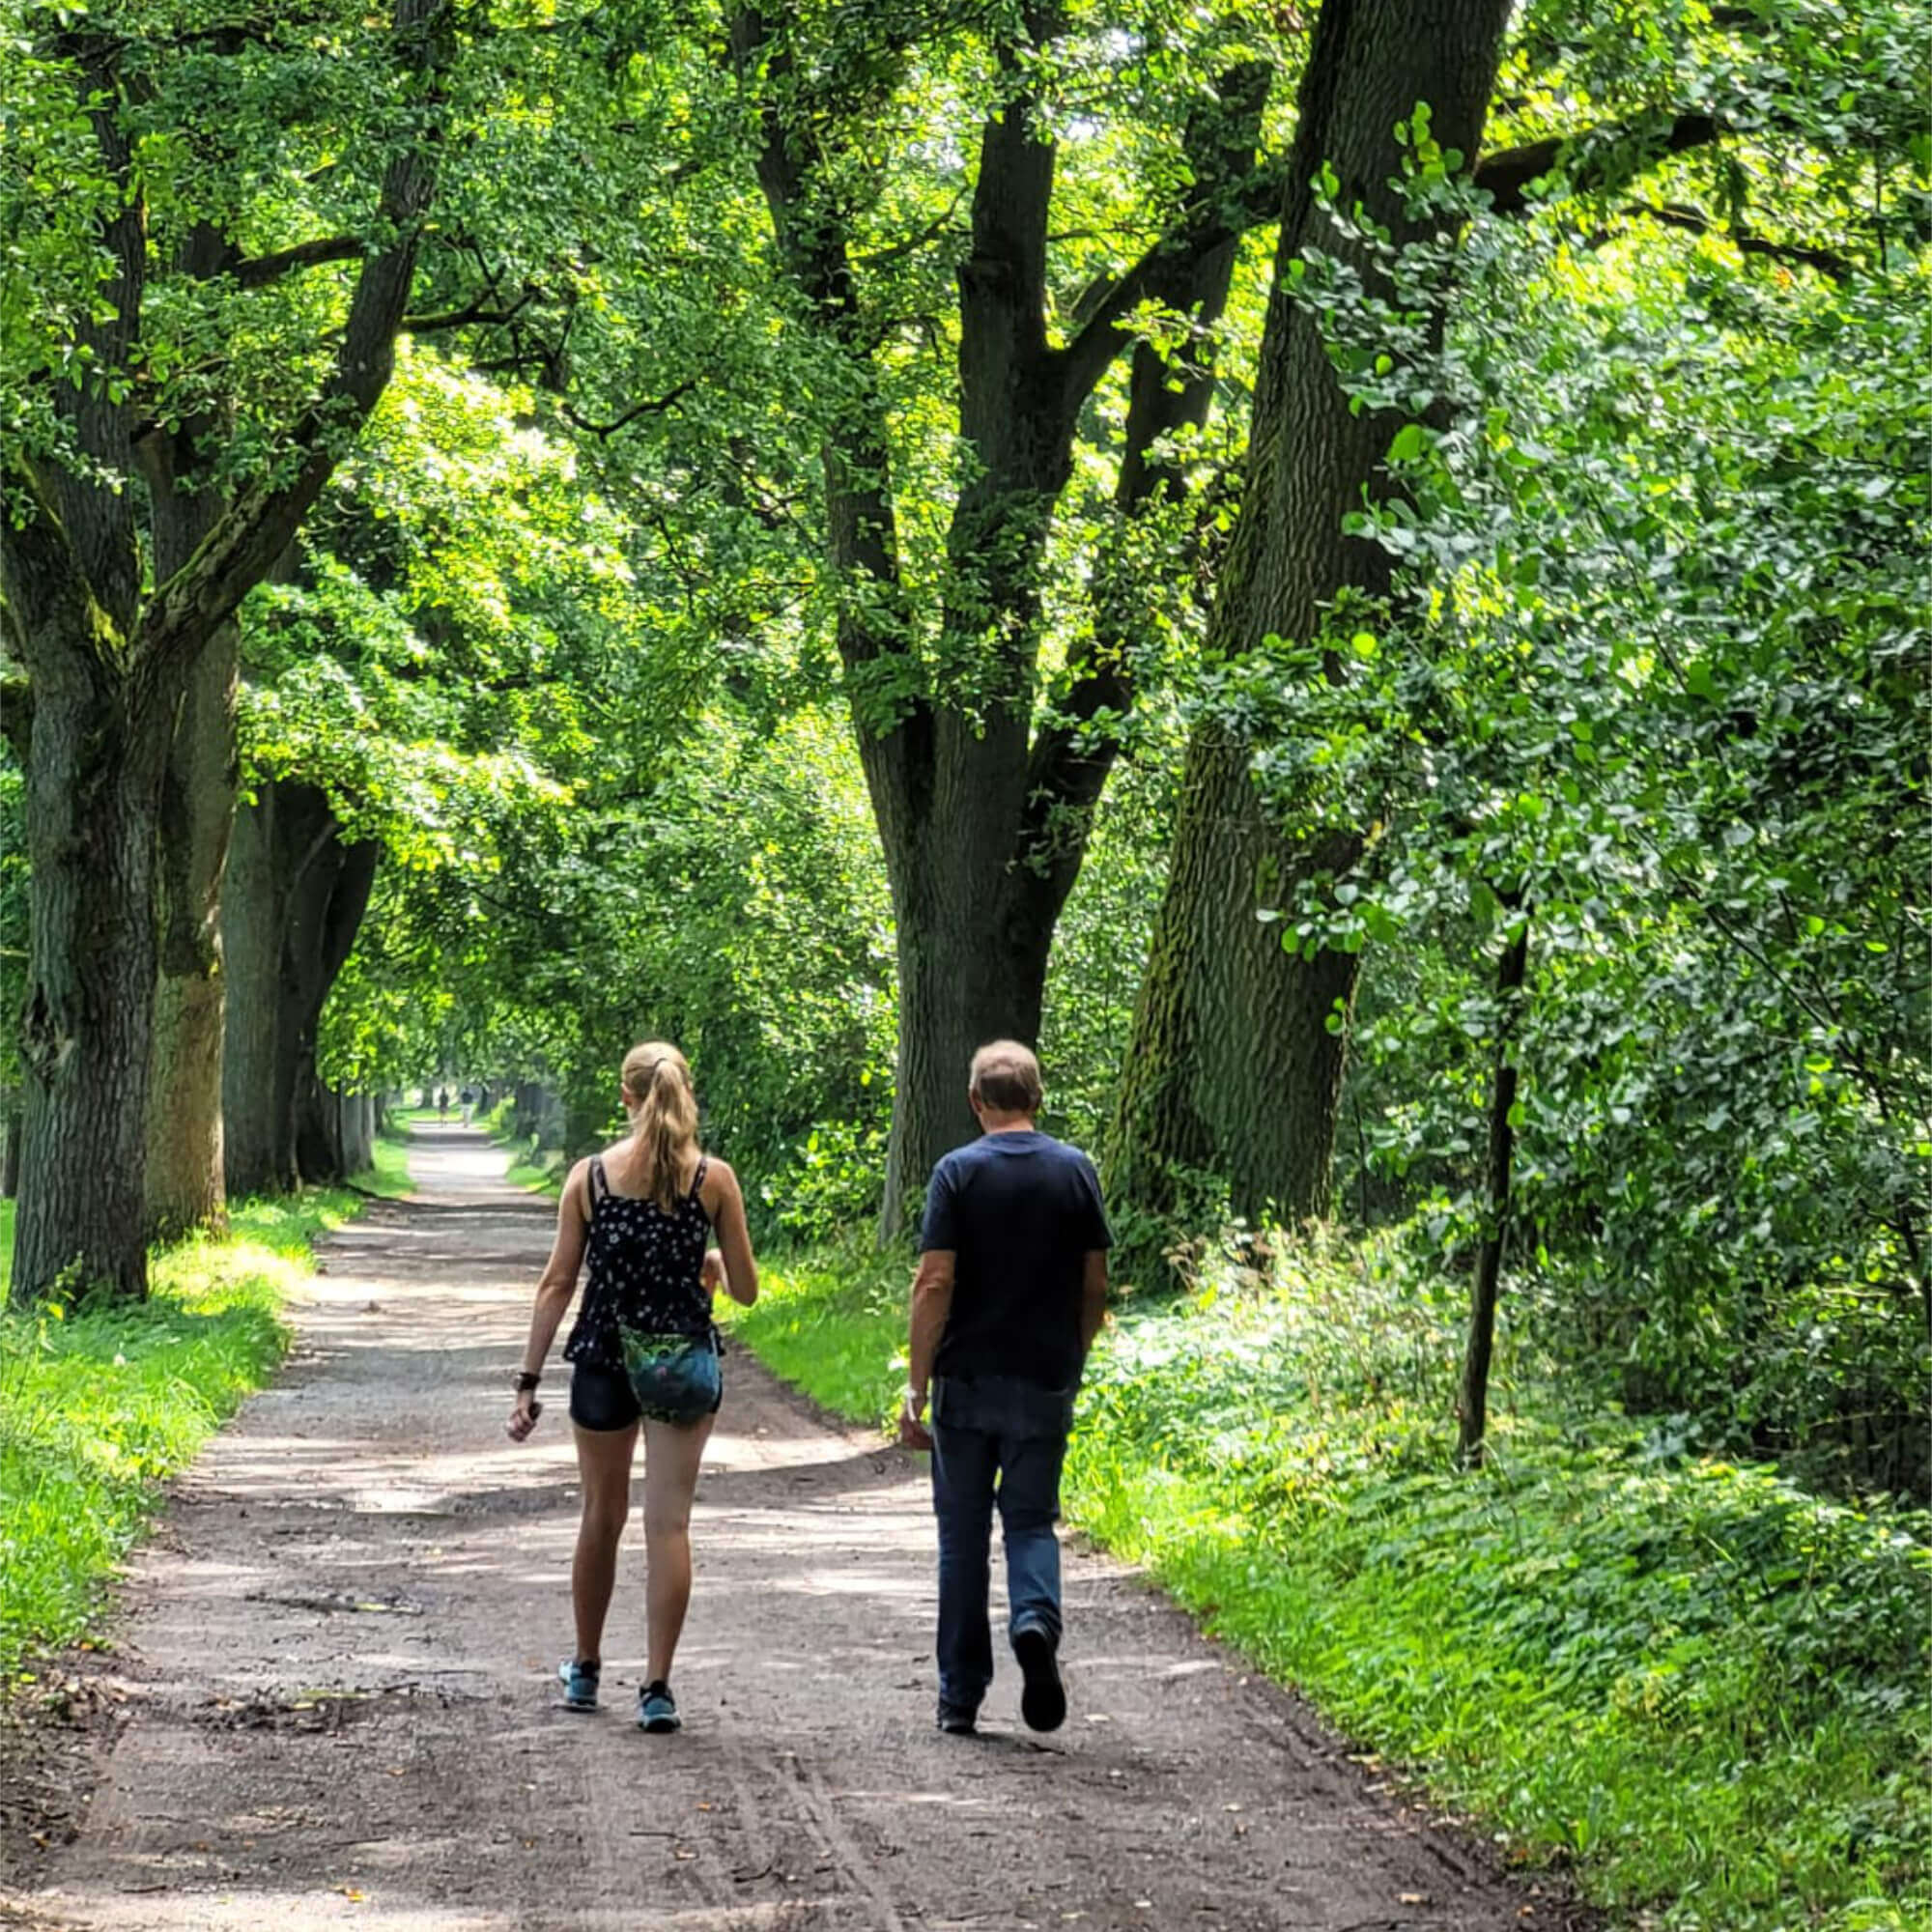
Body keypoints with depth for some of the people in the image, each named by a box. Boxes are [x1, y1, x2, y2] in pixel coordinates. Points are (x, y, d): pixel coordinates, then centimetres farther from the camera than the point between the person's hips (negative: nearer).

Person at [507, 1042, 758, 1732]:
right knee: (669, 1522, 1)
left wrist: (529, 1379, 0)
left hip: (603, 1360, 1)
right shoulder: (714, 1179, -5)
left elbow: (557, 1283, -3)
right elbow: (745, 1290, -1)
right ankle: (656, 1688, -5)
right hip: (686, 1361, -1)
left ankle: (585, 1670, 32)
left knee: (602, 1517, 17)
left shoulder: (589, 1177, -3)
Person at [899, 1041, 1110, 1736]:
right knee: (1031, 1520, 10)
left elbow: (935, 1282, -11)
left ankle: (960, 1698, 12)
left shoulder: (958, 1172, -6)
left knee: (963, 1534, 8)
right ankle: (1036, 1621, -20)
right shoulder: (1075, 1170, 2)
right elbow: (1095, 1284, 5)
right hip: (1044, 1382, 1)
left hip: (966, 1380, -1)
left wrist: (917, 1388, -8)